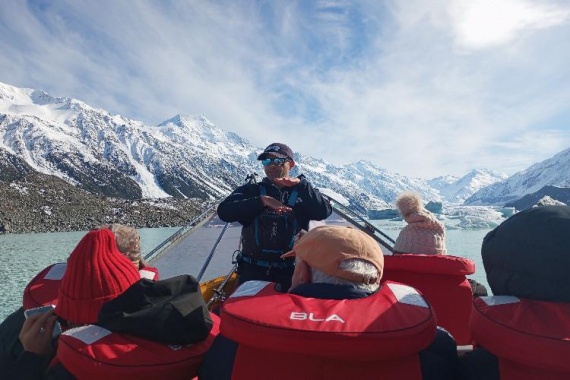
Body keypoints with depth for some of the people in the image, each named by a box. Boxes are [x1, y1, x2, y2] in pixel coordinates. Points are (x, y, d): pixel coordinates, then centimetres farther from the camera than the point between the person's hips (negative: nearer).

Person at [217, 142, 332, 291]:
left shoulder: (302, 194, 7)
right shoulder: (251, 191, 6)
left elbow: (323, 212, -11)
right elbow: (224, 211, -10)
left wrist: (301, 184, -20)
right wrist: (262, 201, -20)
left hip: (291, 273, 0)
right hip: (252, 271, 0)